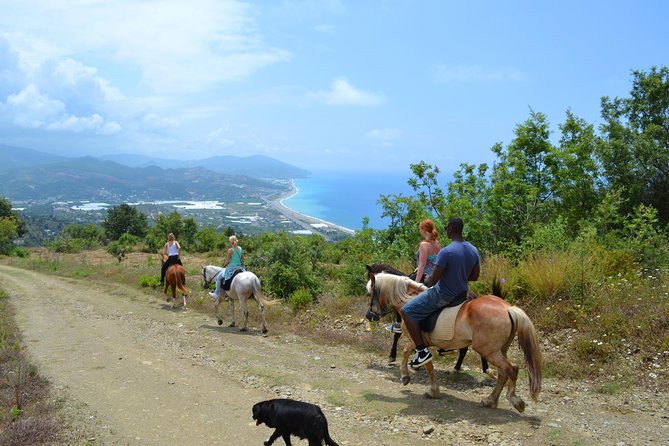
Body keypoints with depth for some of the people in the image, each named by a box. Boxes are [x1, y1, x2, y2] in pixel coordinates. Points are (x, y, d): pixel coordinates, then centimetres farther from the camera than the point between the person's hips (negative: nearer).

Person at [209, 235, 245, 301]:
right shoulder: (240, 249, 1)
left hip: (231, 268, -5)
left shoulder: (230, 250, -16)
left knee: (218, 278, 12)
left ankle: (216, 294, 14)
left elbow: (228, 261, -13)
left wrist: (224, 265, 6)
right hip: (240, 268, 5)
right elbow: (242, 259, 8)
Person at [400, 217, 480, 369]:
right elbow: (474, 276, 9)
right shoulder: (474, 250, -2)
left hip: (443, 296, -8)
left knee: (407, 311, -2)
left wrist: (427, 280, 1)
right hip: (462, 293, 8)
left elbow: (433, 279, -21)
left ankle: (422, 351, -9)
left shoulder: (446, 252, -25)